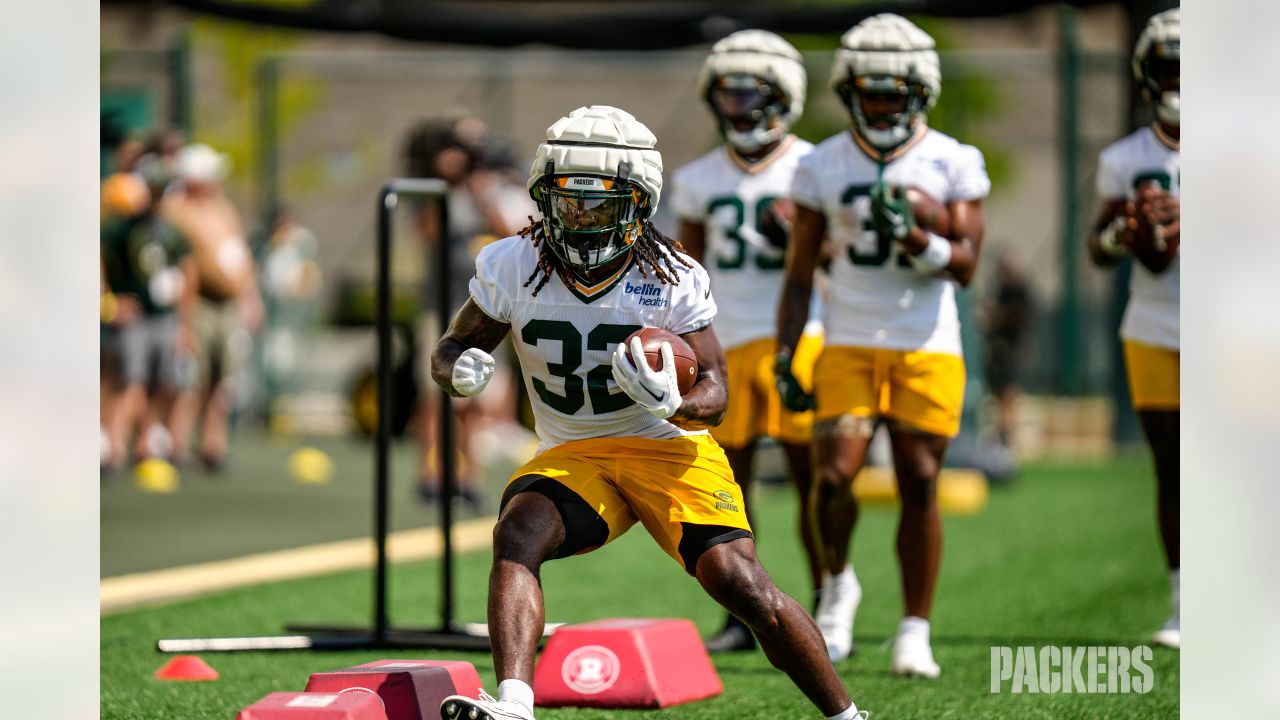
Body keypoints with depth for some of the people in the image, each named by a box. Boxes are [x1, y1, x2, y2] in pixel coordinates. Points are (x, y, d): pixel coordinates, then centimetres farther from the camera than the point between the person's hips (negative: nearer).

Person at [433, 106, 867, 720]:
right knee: (515, 536, -29)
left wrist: (672, 402, -35)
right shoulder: (512, 267, -8)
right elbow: (451, 350, 4)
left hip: (667, 446, -2)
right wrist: (462, 370, -22)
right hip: (572, 456, 2)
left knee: (740, 583, -17)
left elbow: (714, 393, -10)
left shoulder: (674, 279, -13)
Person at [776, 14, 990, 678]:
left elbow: (965, 265, -6)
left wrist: (914, 236, -24)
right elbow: (800, 271, 11)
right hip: (849, 345, 1)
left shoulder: (953, 164, 1)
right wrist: (785, 357, 4)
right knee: (834, 475, -14)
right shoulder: (823, 167, 5)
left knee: (919, 486, -1)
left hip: (928, 350, -1)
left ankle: (915, 633, 9)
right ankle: (837, 584, 15)